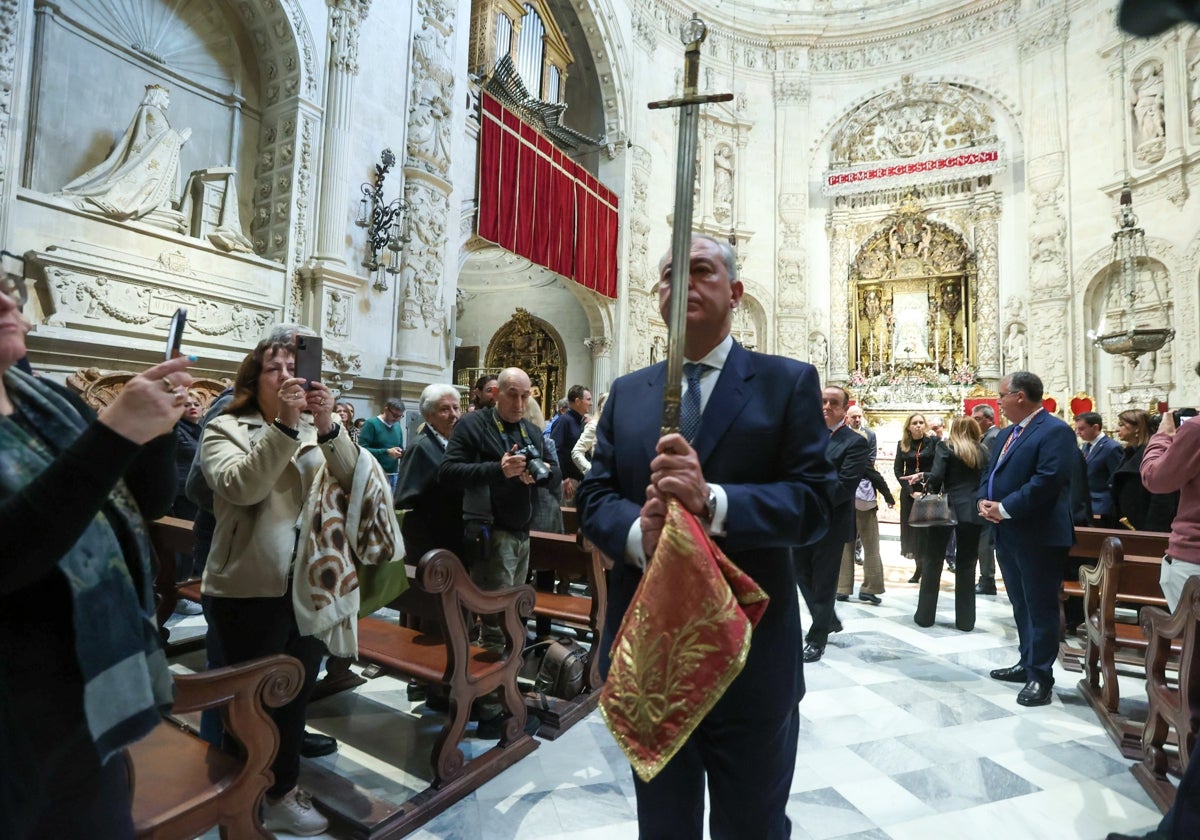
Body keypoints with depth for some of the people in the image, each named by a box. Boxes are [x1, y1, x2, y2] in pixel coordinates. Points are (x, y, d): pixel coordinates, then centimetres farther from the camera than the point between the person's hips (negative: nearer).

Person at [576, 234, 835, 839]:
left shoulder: (788, 382, -3)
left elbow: (813, 501, -12)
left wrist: (712, 501, -28)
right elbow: (594, 496, 0)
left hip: (750, 655, -2)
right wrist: (638, 533, -22)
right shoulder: (627, 392, 7)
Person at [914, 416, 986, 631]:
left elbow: (936, 476, -13)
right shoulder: (982, 452, 9)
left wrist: (931, 492, 4)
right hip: (972, 511, 3)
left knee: (932, 562, 7)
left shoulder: (945, 447, -2)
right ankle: (965, 620, 13)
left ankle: (925, 615, 11)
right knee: (966, 566, 10)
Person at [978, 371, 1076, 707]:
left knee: (1040, 607, 2)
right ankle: (1028, 663, 32)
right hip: (1008, 534, 9)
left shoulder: (1055, 431, -14)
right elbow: (989, 473, 16)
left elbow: (1046, 482, -24)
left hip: (1039, 535, -9)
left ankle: (1041, 676, 13)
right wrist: (984, 500, -3)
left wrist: (1004, 509, -19)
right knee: (1021, 605, 19)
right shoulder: (1006, 434, 16)